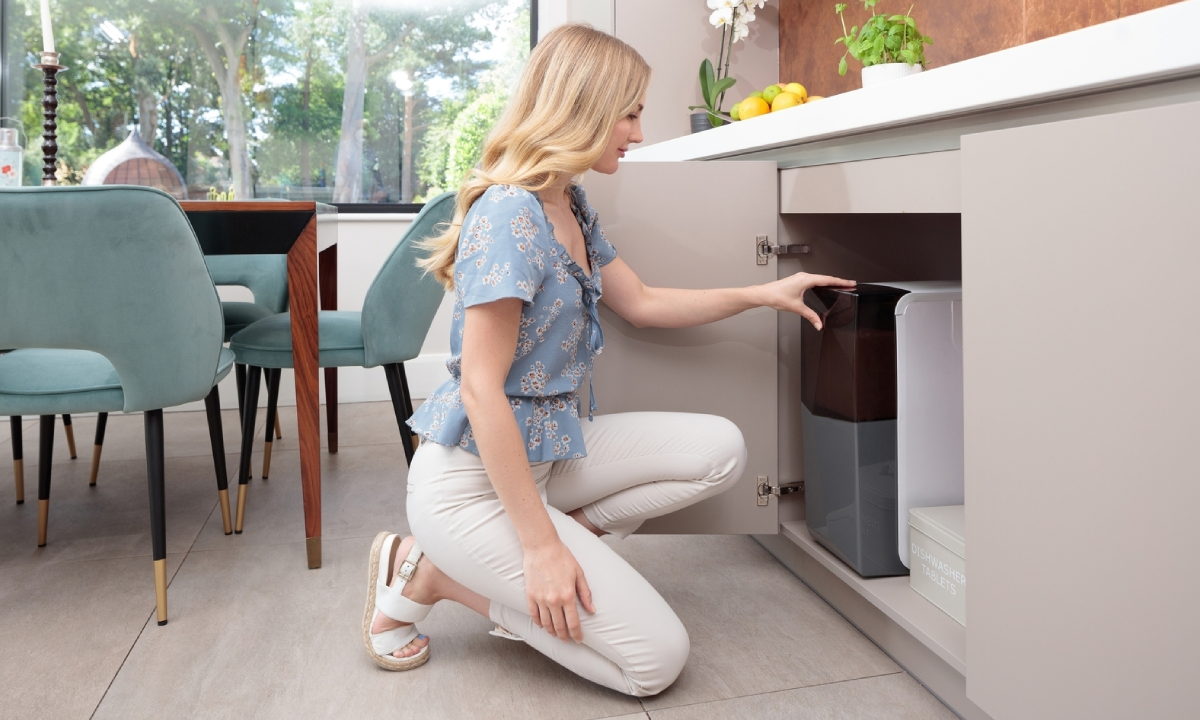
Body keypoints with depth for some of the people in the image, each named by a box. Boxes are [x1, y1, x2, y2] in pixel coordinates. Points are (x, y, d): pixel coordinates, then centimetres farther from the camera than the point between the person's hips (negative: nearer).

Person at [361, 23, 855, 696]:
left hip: (550, 446, 9)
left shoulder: (572, 205, 9)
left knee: (721, 451, 0)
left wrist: (765, 294, 15)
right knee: (657, 658, -8)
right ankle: (427, 571, 0)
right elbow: (480, 390, -24)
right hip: (472, 477, -9)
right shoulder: (510, 213, -22)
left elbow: (642, 302, 20)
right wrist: (541, 546, -22)